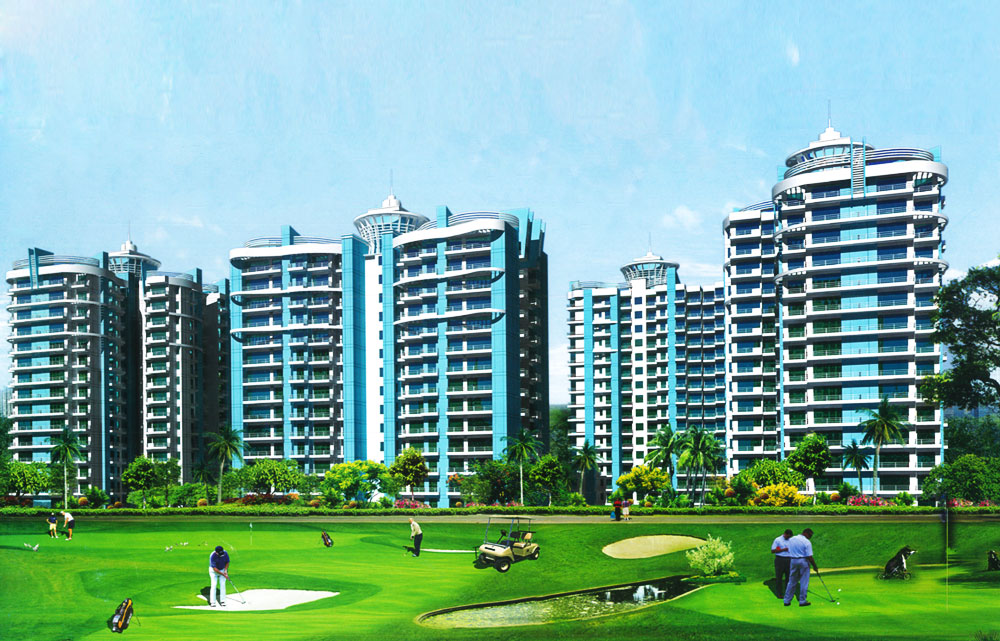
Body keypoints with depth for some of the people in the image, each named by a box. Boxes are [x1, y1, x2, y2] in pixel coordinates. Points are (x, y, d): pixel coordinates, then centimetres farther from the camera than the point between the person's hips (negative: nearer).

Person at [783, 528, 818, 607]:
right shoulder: (807, 542, -13)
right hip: (803, 562, -5)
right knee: (804, 582, 4)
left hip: (793, 561, 5)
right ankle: (802, 601, 5)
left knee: (791, 582, 12)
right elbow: (809, 557, -14)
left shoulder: (791, 539, 5)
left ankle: (787, 601, 13)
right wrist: (815, 566, -5)